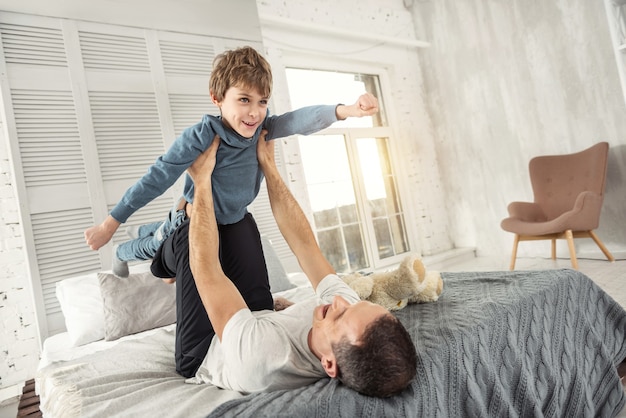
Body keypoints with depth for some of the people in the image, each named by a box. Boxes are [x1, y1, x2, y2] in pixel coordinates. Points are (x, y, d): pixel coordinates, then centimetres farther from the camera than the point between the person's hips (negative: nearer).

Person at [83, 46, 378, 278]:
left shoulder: (262, 128, -21)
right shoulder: (200, 137, -34)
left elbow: (298, 120, -37)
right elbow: (157, 179, -30)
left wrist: (345, 111, -56)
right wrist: (110, 224, -25)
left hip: (236, 219, 4)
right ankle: (122, 253, 57)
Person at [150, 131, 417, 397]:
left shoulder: (260, 360, -50)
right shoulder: (354, 315, -34)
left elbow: (207, 271, -38)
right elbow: (304, 244, -22)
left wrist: (202, 180, -28)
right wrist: (269, 166, -18)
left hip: (204, 353, -4)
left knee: (188, 234, -10)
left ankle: (167, 260, 27)